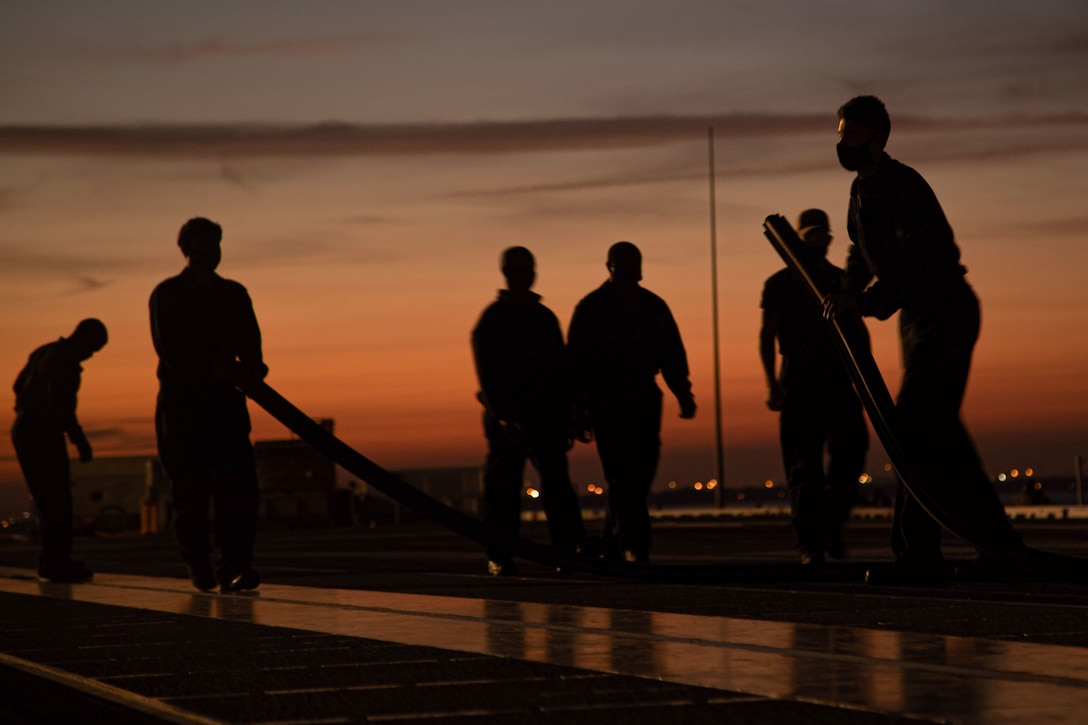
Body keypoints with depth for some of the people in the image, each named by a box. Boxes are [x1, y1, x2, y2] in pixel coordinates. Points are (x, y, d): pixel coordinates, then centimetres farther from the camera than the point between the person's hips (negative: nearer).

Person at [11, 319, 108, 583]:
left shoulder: (43, 352, 13)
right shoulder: (66, 363, -17)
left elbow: (19, 385, 25)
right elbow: (62, 406, -26)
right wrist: (80, 440, -20)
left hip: (22, 430, 10)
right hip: (44, 436, -10)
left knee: (46, 500, 14)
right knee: (58, 503, -5)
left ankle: (51, 561, 16)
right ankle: (56, 564, -6)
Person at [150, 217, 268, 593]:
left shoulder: (234, 294, 18)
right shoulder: (166, 294, 5)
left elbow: (250, 345, 9)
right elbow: (168, 348, -8)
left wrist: (251, 368, -14)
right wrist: (211, 368, -20)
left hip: (226, 403, 3)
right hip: (182, 403, -3)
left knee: (240, 485, -11)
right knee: (190, 491, -3)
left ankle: (234, 567, -15)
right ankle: (199, 569, 9)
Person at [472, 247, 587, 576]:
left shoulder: (545, 318, 16)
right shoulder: (492, 320, 1)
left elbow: (561, 368, 18)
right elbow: (487, 374, -6)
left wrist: (566, 414, 10)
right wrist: (502, 417, -16)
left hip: (545, 413, 4)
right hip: (507, 415, -4)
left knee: (556, 481, -6)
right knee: (502, 487, -2)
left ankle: (570, 549, -13)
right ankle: (499, 557, 3)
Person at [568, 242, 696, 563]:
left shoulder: (654, 307, 14)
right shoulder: (591, 308, 3)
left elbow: (673, 354, 15)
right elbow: (576, 360, -1)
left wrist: (683, 393, 3)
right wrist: (578, 408, -7)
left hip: (644, 402, 4)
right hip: (606, 402, -4)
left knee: (640, 475, 1)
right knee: (622, 477, -11)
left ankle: (612, 545, 13)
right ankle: (634, 545, -16)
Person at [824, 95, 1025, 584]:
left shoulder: (902, 186, -19)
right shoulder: (862, 190, 11)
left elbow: (927, 262, -28)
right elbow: (863, 254, 22)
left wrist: (870, 300, -31)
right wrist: (849, 291, 3)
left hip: (945, 314, -10)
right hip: (917, 317, 10)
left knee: (915, 429, -15)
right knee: (941, 435, 12)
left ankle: (917, 555, -14)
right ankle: (999, 541, 20)